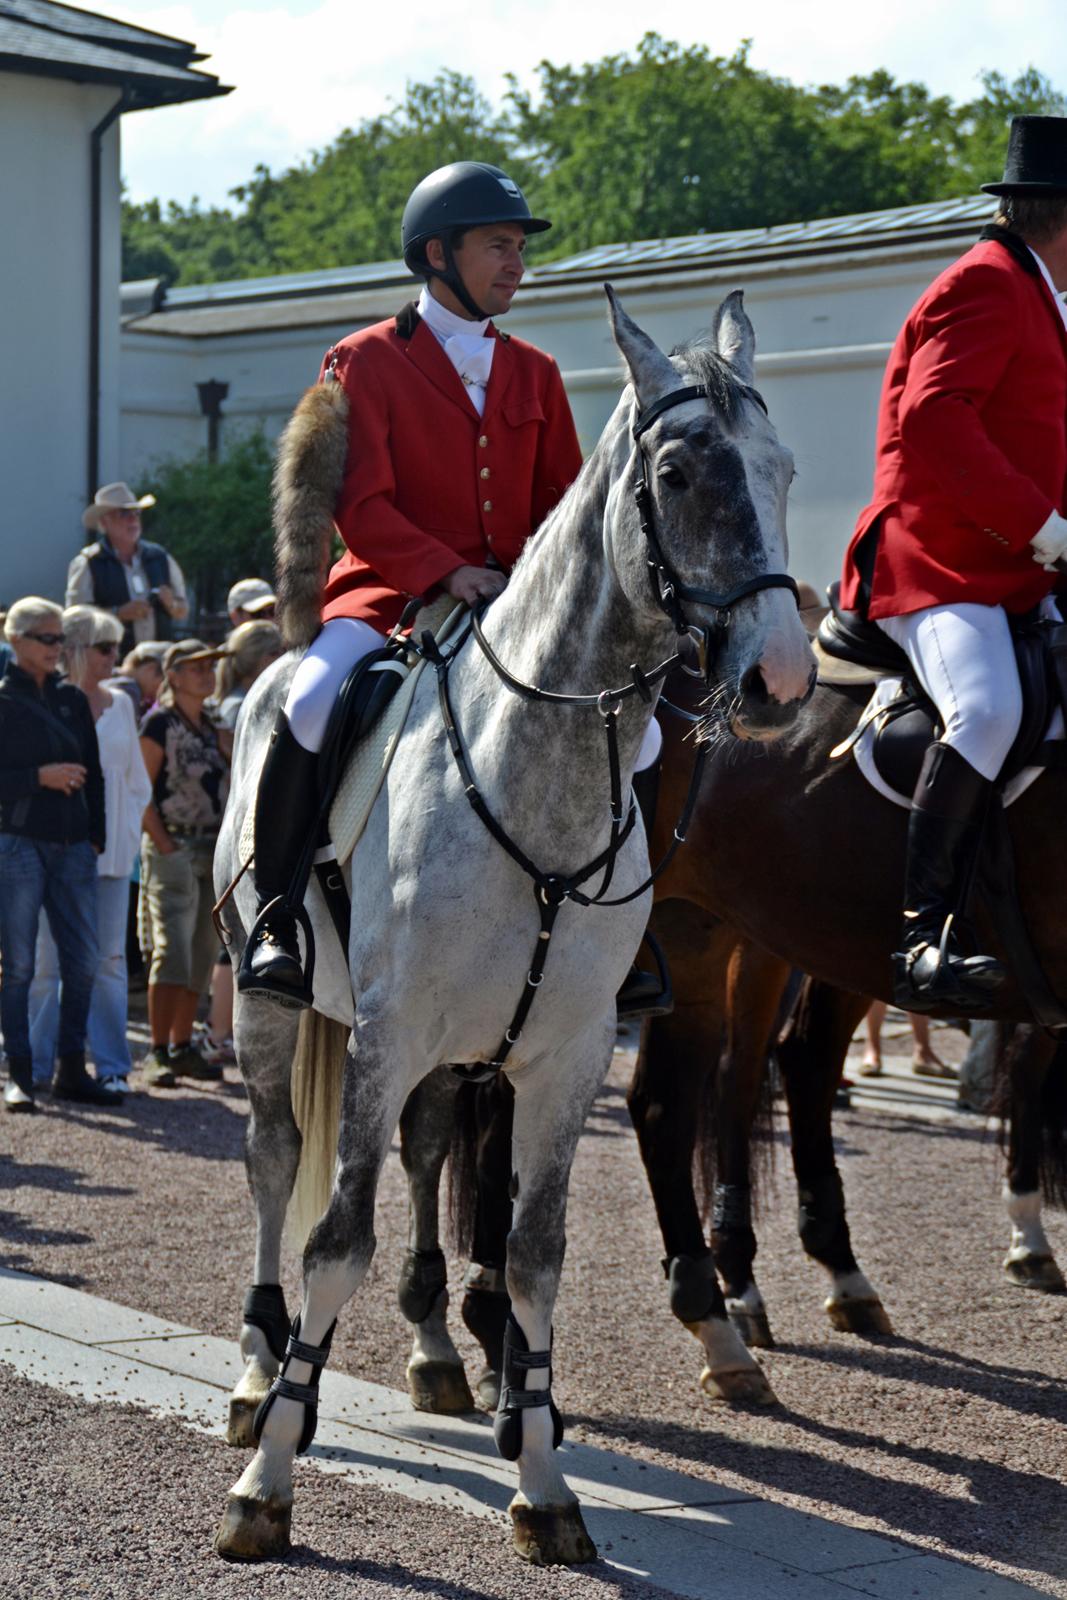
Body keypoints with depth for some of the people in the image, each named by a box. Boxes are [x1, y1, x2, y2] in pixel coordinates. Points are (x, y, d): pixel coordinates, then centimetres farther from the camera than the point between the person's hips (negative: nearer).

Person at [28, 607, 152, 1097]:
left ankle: (111, 1066, 6)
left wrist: (129, 833, 8)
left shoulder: (119, 705, 12)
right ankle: (37, 1066, 7)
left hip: (110, 851, 4)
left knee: (109, 960, 2)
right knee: (48, 959, 0)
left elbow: (137, 779, 18)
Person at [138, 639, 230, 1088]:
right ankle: (157, 1053, -9)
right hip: (173, 849, -7)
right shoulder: (160, 723, -7)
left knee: (202, 953, 8)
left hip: (213, 849, 7)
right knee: (173, 949, -12)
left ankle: (183, 1047, 15)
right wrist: (164, 845, -16)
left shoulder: (212, 724, 14)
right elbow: (141, 792, -11)